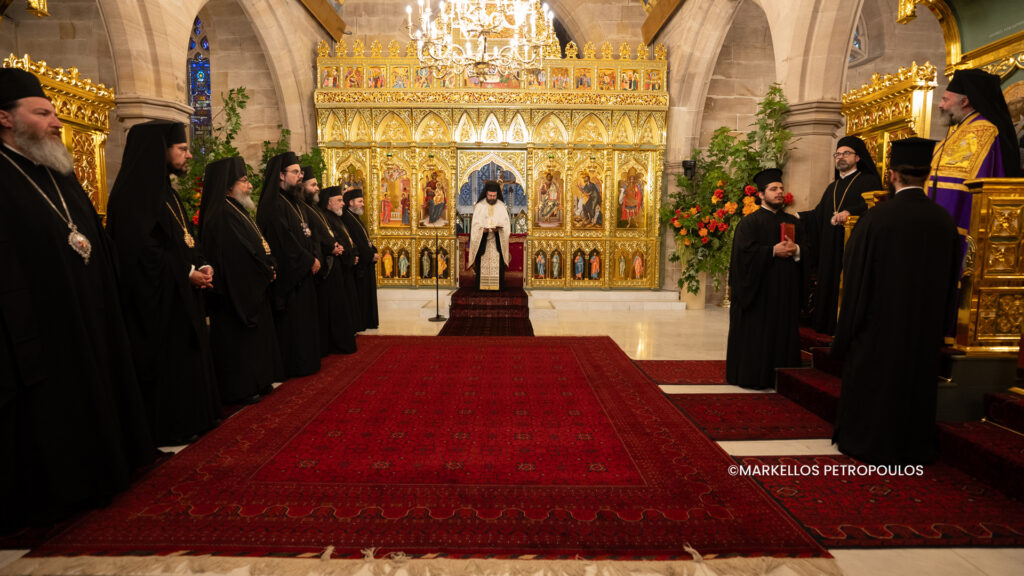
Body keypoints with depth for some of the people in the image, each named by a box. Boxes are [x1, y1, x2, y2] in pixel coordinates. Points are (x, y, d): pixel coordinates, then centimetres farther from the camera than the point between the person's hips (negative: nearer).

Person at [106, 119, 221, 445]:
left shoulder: (166, 191, 15)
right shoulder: (135, 194, -15)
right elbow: (140, 252, -22)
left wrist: (201, 267, 0)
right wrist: (187, 274, -18)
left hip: (182, 297, 10)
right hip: (158, 301, -10)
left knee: (188, 358, 15)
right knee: (166, 363, 0)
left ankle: (191, 419, 28)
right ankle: (168, 430, 14)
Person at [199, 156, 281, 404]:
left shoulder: (238, 211, 13)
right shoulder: (221, 216, -17)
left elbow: (258, 247, 15)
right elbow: (237, 256, -23)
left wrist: (269, 268, 1)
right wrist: (267, 272, -12)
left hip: (251, 289, 10)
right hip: (237, 291, -10)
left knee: (252, 336, 16)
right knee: (238, 338, 0)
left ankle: (257, 382, 27)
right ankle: (238, 389, 12)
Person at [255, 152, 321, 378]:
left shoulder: (295, 202, 16)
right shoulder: (274, 205, -14)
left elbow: (308, 233, 16)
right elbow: (285, 242, -20)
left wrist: (314, 257, 0)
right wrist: (310, 261, -13)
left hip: (303, 273, 10)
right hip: (288, 274, -10)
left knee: (304, 317, 14)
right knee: (291, 321, -2)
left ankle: (306, 361, 23)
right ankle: (293, 365, 8)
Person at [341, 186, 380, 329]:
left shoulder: (355, 218, 16)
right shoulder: (347, 218, -15)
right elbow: (356, 243, -21)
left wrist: (374, 252, 1)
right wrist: (371, 255, -17)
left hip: (366, 263, 10)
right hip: (359, 265, -10)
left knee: (367, 294, 14)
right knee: (360, 295, -4)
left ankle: (367, 320, 23)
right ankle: (358, 324, 4)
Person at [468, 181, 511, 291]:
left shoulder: (502, 206, 5)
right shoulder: (479, 206, 3)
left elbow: (506, 224, 2)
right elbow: (475, 225, 0)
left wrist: (498, 228, -18)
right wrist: (482, 230, -19)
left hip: (497, 242, 0)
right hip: (482, 241, 0)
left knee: (498, 264, -6)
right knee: (482, 264, -5)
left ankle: (498, 286, -2)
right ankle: (481, 286, 0)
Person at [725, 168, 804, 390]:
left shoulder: (793, 222, 16)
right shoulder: (750, 222, -1)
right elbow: (745, 251, -13)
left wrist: (795, 250, -10)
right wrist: (774, 251, -17)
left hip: (786, 291, 5)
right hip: (758, 290, -5)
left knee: (784, 332, 7)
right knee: (755, 333, -1)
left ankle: (779, 376, 16)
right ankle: (751, 375, 8)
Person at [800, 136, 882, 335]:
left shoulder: (868, 181, 1)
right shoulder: (833, 187, 23)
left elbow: (872, 205, -18)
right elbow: (819, 215, 22)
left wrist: (849, 212, -35)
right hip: (831, 250, 7)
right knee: (830, 285, 5)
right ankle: (830, 326, 12)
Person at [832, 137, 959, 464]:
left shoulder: (875, 218, -16)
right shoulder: (944, 221, -2)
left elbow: (856, 278, -11)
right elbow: (950, 281, 7)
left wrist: (847, 332, -1)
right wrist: (939, 328, 19)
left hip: (879, 320, -4)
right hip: (925, 327, 4)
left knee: (872, 381, 10)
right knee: (917, 381, 17)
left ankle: (867, 442, 22)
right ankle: (913, 446, 31)